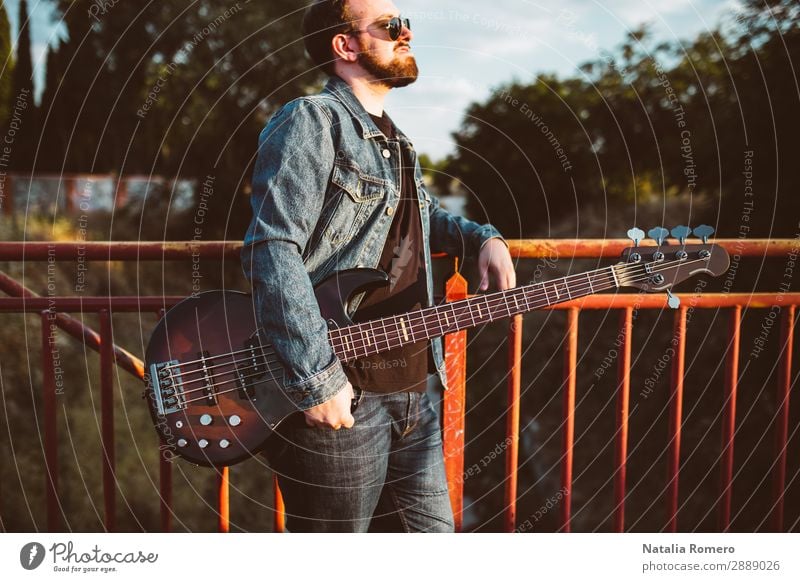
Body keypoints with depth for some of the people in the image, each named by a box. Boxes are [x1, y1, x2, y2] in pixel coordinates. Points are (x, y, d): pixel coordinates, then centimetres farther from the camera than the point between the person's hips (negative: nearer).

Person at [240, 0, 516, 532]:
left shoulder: (394, 143, 20)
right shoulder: (311, 121, -9)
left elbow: (428, 218, 37)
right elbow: (272, 250, -20)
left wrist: (484, 238, 16)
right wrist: (317, 380, -25)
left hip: (411, 390, 9)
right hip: (339, 395, -8)